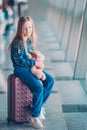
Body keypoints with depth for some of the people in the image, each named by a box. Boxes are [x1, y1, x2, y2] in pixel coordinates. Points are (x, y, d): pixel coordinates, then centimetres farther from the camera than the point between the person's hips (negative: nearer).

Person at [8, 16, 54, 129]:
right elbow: (19, 60, -21)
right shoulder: (17, 43, -20)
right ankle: (35, 117, -11)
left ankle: (39, 105, 5)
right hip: (20, 69, -9)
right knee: (38, 87, -24)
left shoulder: (29, 40, 6)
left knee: (50, 80, -1)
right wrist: (35, 63, -18)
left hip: (30, 67, 9)